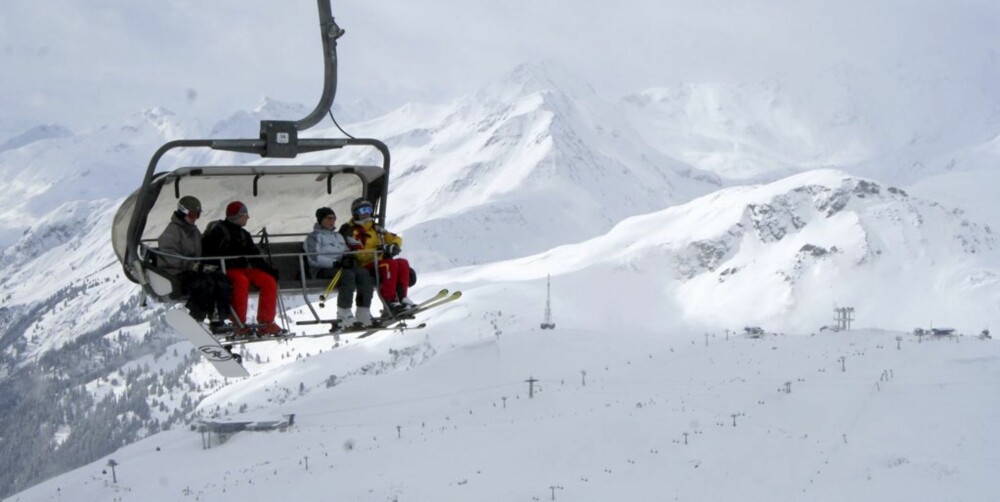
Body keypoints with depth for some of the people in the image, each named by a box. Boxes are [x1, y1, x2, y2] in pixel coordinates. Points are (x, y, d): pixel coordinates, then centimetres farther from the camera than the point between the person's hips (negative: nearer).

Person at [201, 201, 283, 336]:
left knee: (269, 281, -14)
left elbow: (254, 256, 18)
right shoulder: (218, 231, -4)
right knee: (242, 281, -38)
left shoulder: (243, 234, 18)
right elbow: (208, 254, -10)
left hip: (244, 269, 7)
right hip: (227, 270, -7)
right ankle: (239, 325, -33)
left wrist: (269, 269, 4)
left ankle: (266, 323, -11)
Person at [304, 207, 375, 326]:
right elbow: (314, 258, -8)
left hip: (341, 266, 6)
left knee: (364, 274, -24)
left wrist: (349, 258, 4)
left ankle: (363, 315, -30)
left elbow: (347, 251, 29)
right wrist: (334, 263, -20)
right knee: (348, 275, -37)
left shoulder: (338, 236, 32)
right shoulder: (314, 237, 8)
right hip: (323, 269, -6)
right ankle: (344, 315, -36)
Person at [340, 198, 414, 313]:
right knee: (390, 264, -32)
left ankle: (402, 297, -24)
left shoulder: (376, 229, 21)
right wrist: (378, 250, -27)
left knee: (403, 263, -18)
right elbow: (358, 254, -16)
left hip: (379, 262, 7)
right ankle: (390, 302, -39)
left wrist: (394, 246, -8)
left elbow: (395, 238, 17)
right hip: (364, 266, -7)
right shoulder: (352, 232, -2)